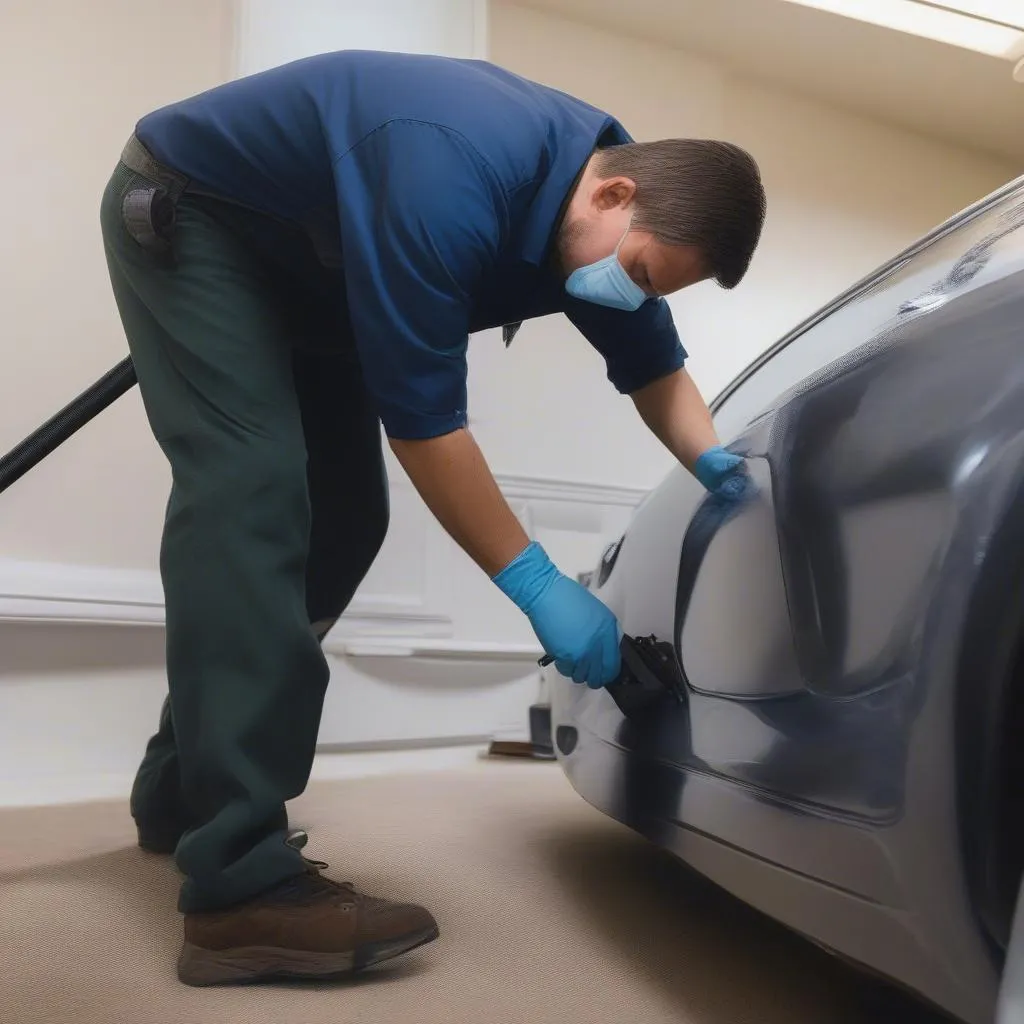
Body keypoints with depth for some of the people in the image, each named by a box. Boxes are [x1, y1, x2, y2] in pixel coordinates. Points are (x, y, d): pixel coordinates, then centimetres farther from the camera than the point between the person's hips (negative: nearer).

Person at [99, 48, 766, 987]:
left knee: (337, 518, 1)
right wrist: (536, 583, -32)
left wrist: (713, 464, -12)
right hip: (189, 213, -8)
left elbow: (651, 362, 3)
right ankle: (244, 886, -28)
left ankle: (184, 794, 14)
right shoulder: (457, 180, -38)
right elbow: (421, 413, -36)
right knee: (254, 496, -26)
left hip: (308, 263, 8)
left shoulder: (605, 204, -11)